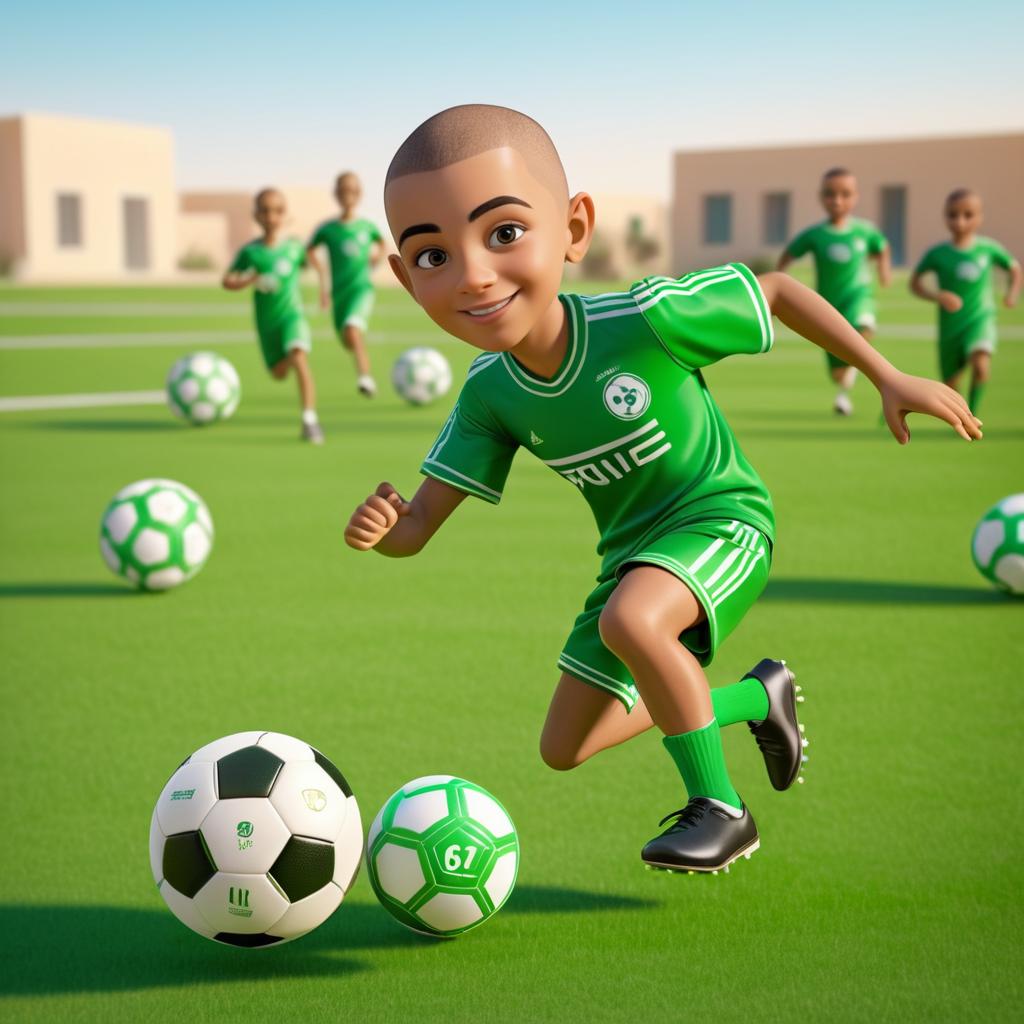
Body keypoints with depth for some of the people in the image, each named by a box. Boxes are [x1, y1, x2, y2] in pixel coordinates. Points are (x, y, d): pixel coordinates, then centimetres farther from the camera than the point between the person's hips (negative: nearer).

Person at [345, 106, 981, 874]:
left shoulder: (646, 319, -30)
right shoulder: (491, 392, -16)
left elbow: (775, 290, -14)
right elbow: (418, 527, -13)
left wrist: (889, 378, -11)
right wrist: (379, 526, -38)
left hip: (720, 519, -6)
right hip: (632, 550, 6)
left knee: (629, 618, -38)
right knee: (564, 750, 11)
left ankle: (720, 809, -14)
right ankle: (757, 697, 30)